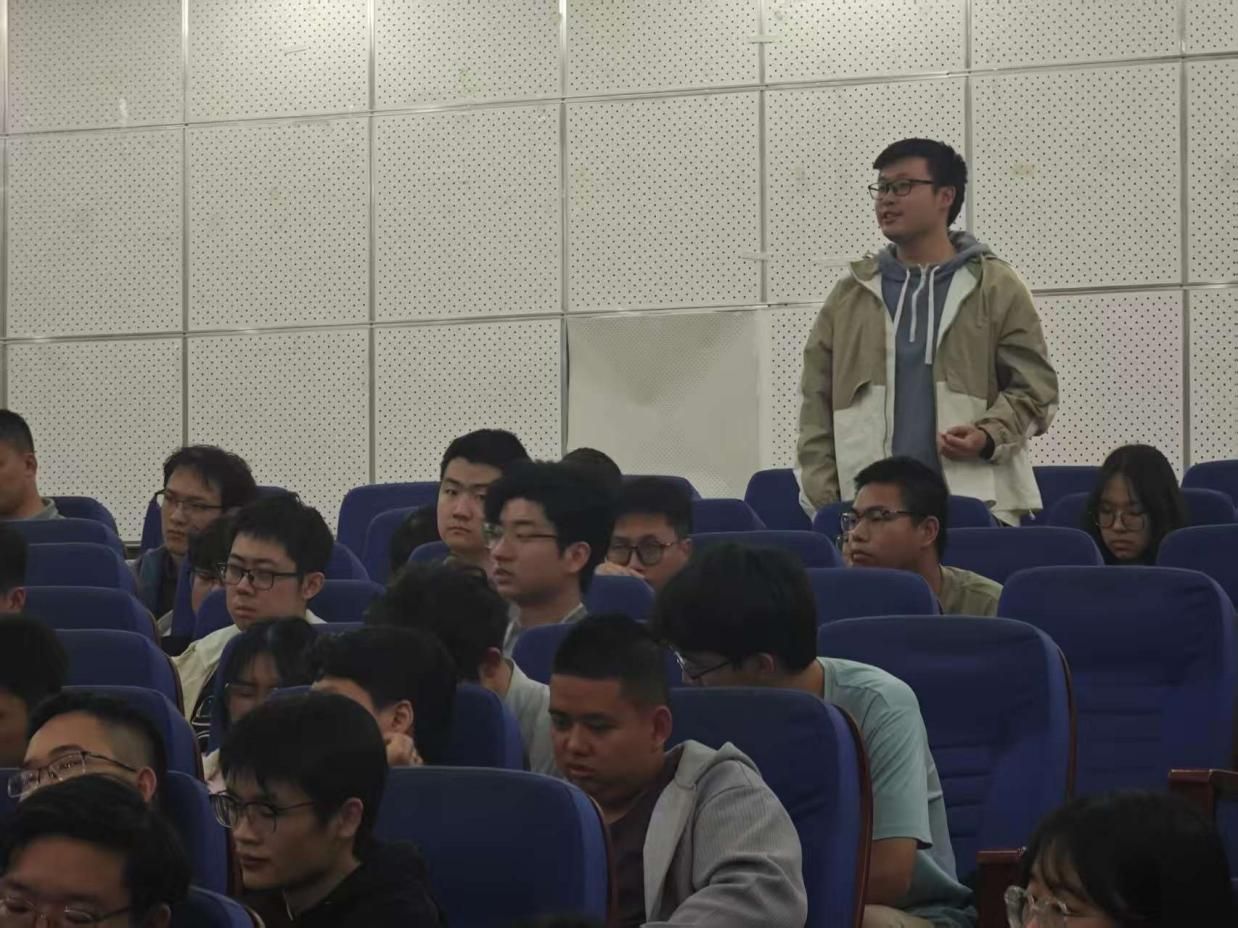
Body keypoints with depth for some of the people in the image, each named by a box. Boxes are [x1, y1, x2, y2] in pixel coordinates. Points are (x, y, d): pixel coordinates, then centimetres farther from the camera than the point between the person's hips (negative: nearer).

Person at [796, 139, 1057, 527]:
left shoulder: (996, 288, 6)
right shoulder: (849, 296, 14)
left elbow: (1033, 387, 4)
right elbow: (818, 408, 11)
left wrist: (989, 435, -15)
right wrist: (821, 504, 2)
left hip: (976, 507, -2)